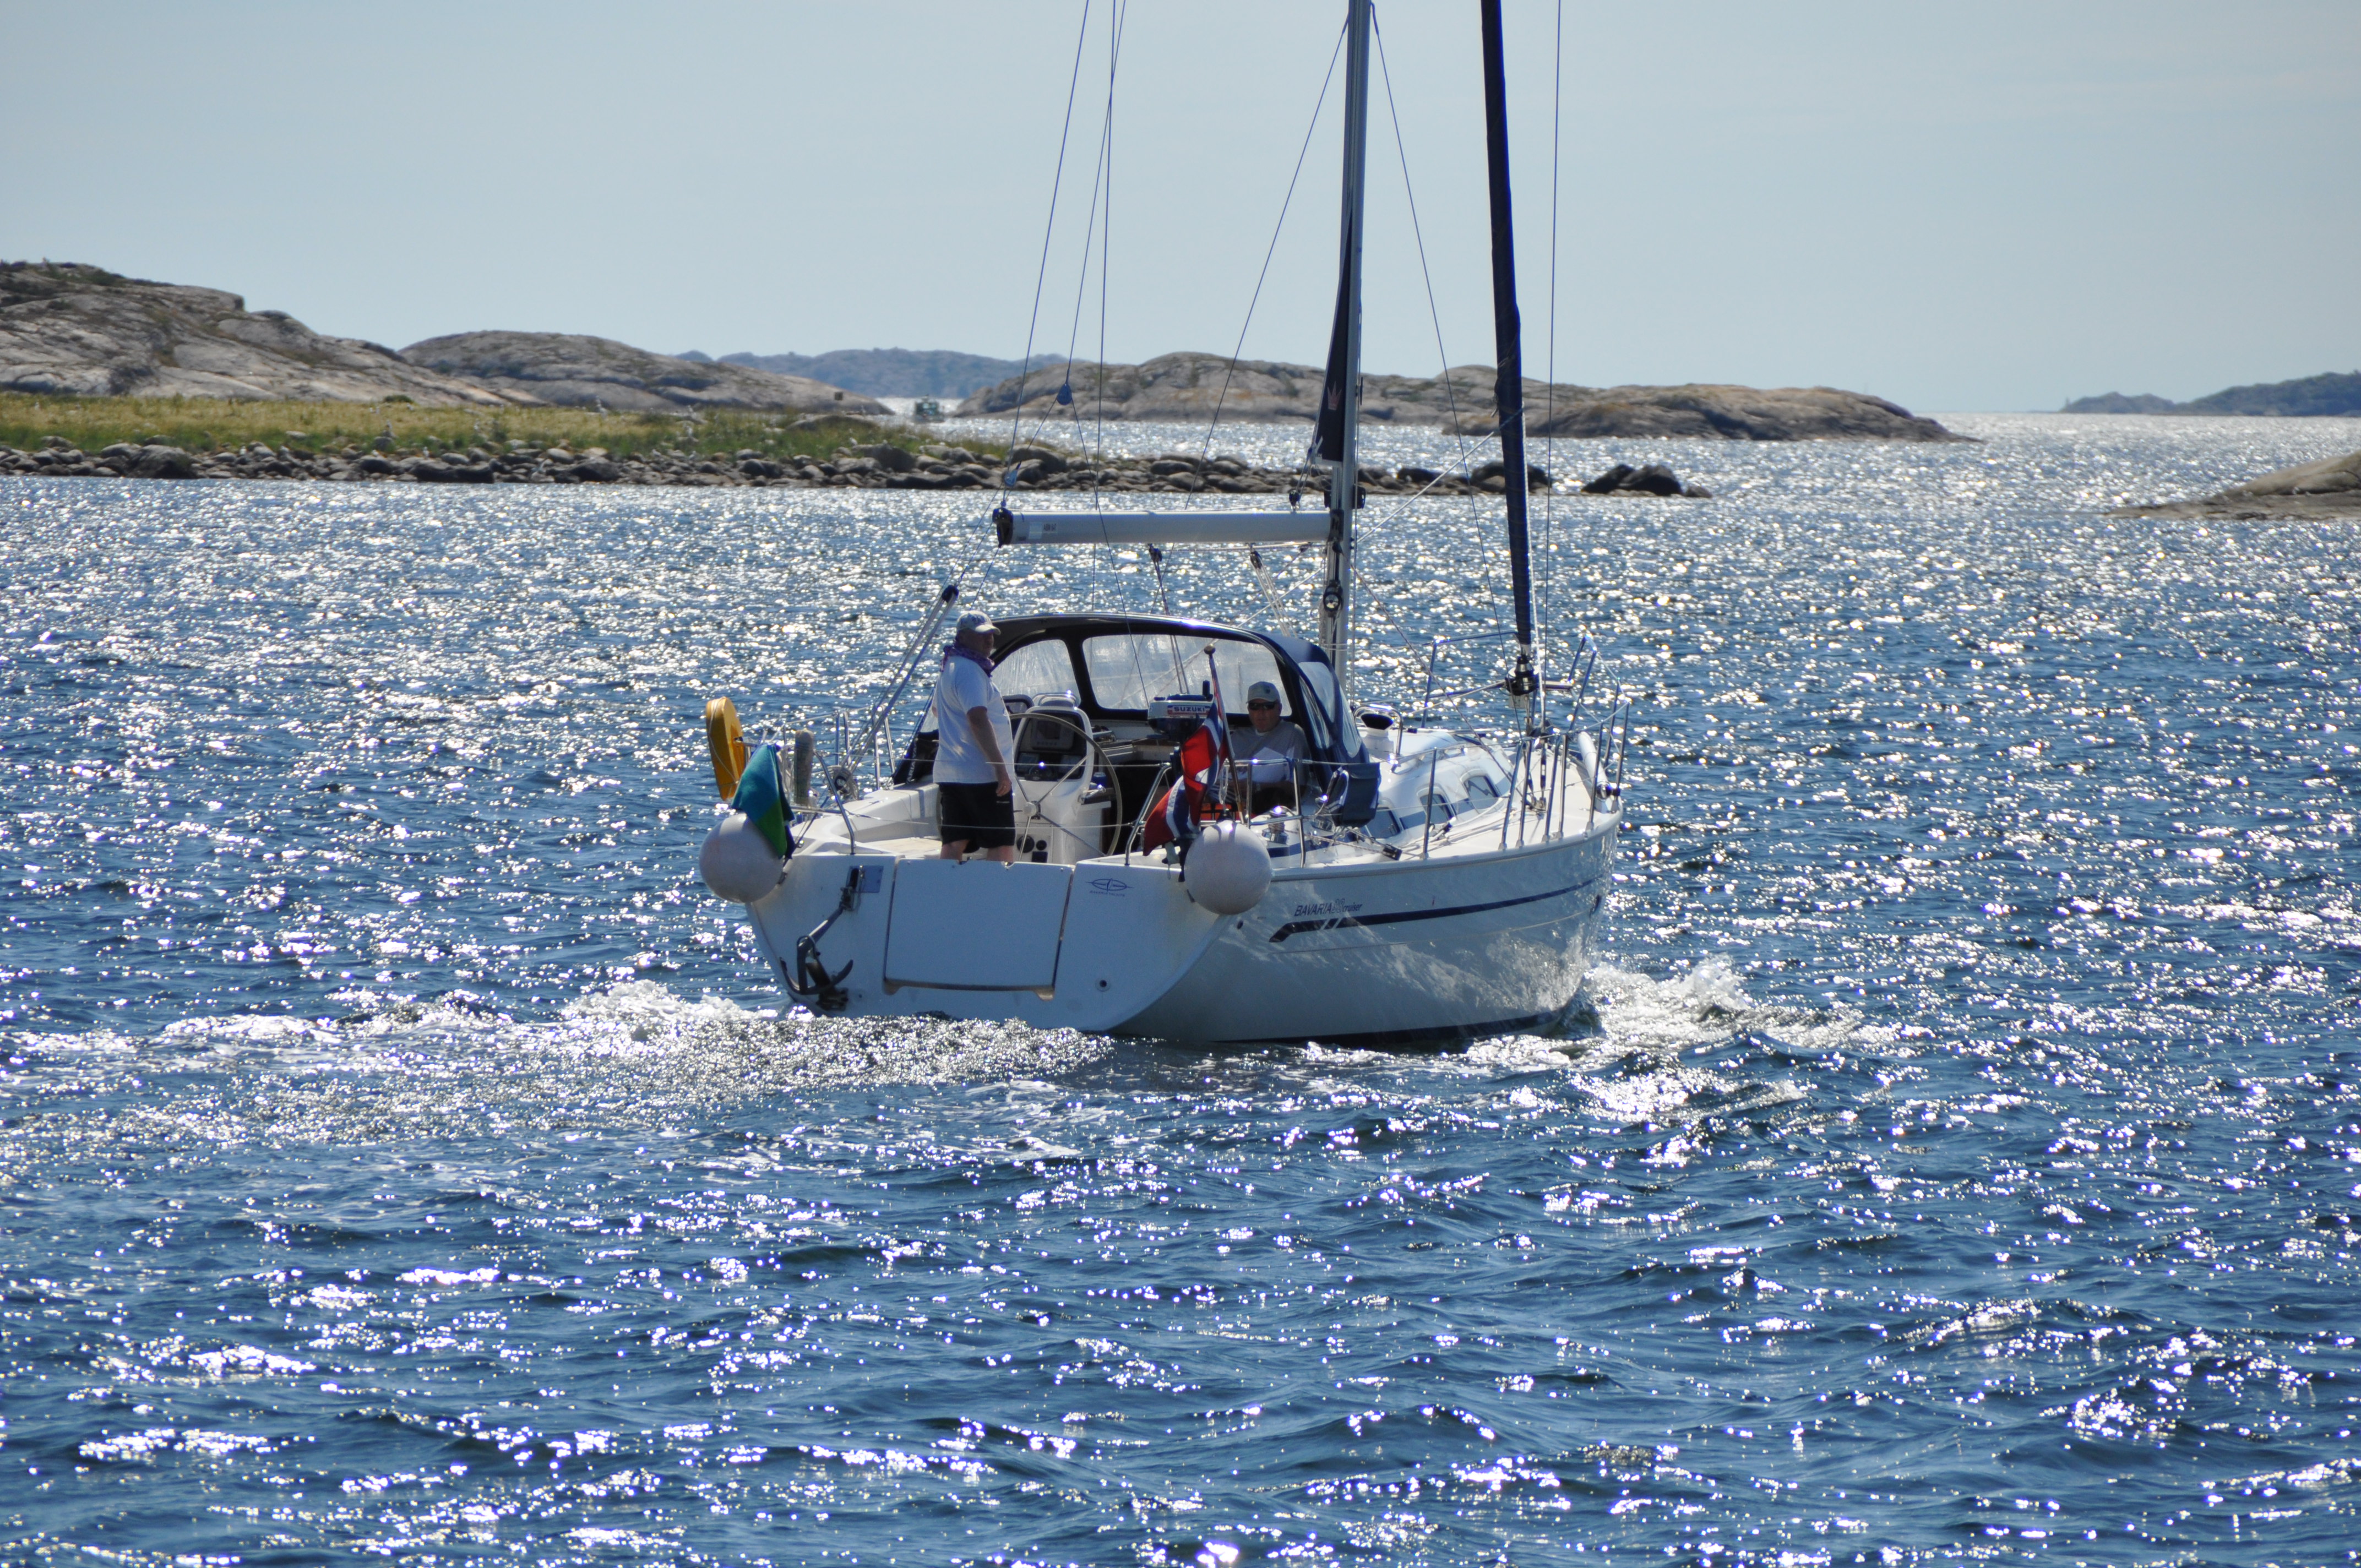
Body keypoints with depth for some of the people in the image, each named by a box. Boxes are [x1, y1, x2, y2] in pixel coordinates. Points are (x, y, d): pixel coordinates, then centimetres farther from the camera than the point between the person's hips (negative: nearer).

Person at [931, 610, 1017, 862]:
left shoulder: (949, 669, 19)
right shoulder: (970, 671, -13)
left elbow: (938, 711, 36)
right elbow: (978, 720, -23)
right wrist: (1001, 767, -26)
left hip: (950, 774, 9)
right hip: (981, 775, -9)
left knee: (954, 845, 5)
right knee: (1002, 846, -6)